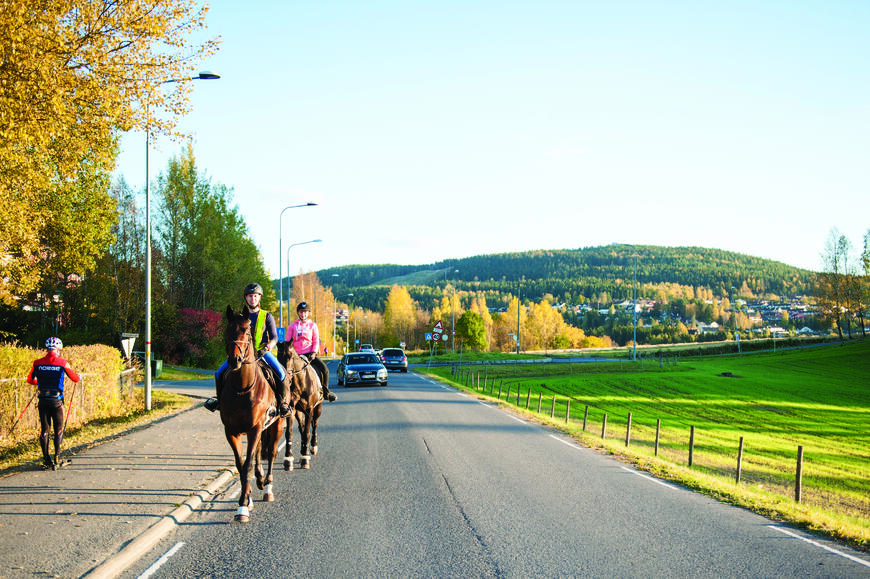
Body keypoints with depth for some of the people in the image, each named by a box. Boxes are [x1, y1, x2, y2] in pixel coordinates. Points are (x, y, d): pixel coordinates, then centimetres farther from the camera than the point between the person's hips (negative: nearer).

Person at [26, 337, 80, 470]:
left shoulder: (37, 363, 0)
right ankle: (56, 459, 6)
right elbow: (75, 378, 5)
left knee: (44, 429, 9)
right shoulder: (62, 363, -7)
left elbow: (30, 380, 12)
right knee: (58, 429, 9)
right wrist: (79, 377, 29)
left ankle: (46, 460, 8)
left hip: (43, 401, 2)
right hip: (56, 400, -2)